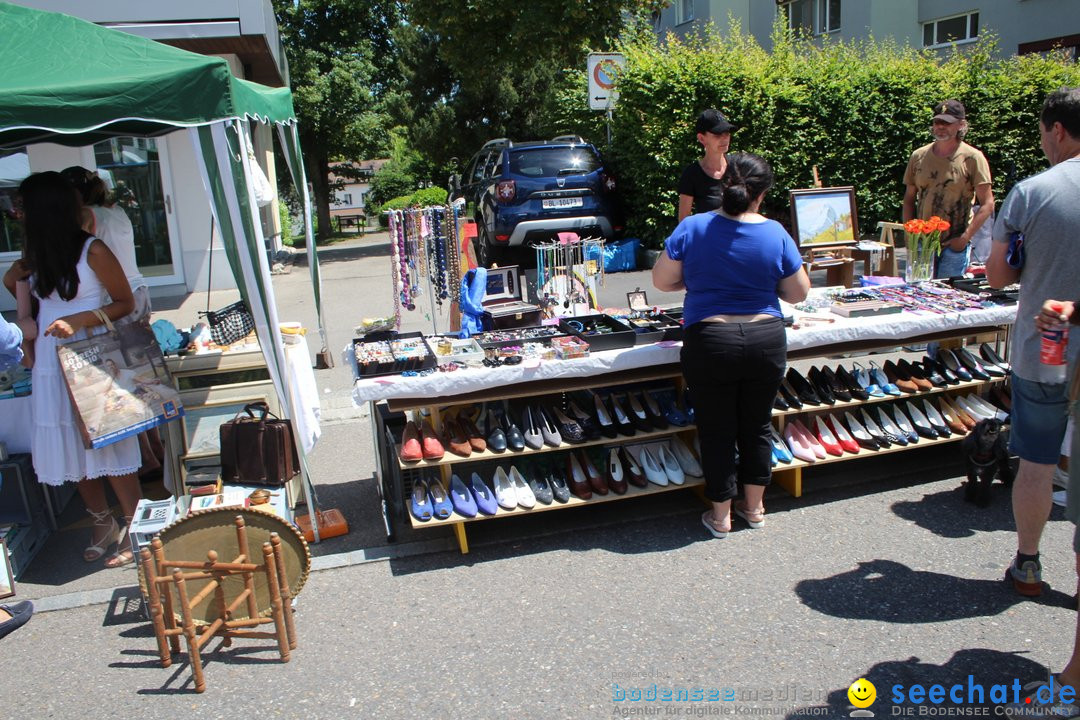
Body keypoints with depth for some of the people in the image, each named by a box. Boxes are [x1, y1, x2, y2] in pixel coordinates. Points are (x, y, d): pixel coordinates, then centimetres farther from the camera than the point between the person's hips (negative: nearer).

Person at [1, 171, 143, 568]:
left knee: (110, 449, -2)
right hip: (51, 366, 6)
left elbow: (125, 303, -8)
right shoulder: (36, 253, 8)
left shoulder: (92, 250, -11)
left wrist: (78, 320, -18)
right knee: (72, 450, 11)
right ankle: (103, 523, 29)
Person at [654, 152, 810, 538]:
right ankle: (754, 507, 33)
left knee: (717, 430, 12)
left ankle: (720, 515, 24)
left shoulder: (691, 228, -8)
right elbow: (798, 293, 2)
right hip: (766, 342, 2)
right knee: (757, 424, 19)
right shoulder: (775, 233, -6)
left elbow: (662, 281, 0)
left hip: (709, 344, -1)